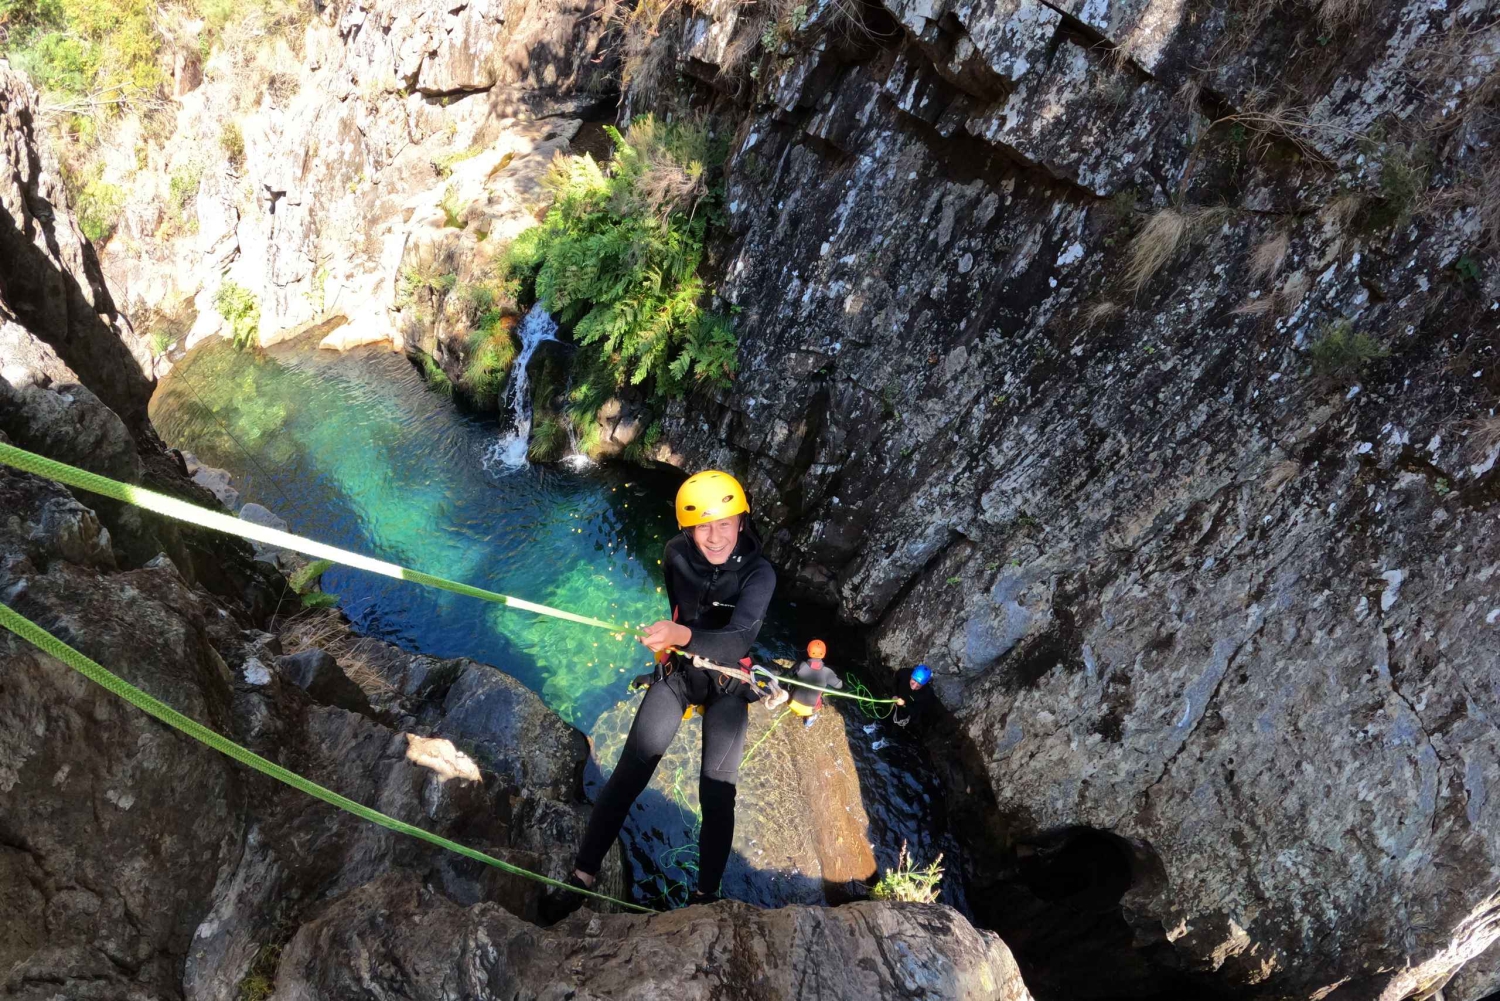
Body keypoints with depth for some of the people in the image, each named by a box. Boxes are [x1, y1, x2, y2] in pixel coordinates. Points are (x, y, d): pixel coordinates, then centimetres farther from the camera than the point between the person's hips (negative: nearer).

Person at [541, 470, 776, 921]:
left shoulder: (759, 574, -24)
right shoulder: (676, 554, -13)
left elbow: (739, 639, -41)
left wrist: (682, 635, -58)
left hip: (727, 683, -2)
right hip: (676, 669, 2)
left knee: (717, 791, -5)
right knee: (629, 773, -6)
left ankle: (706, 894, 8)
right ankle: (582, 876, 1)